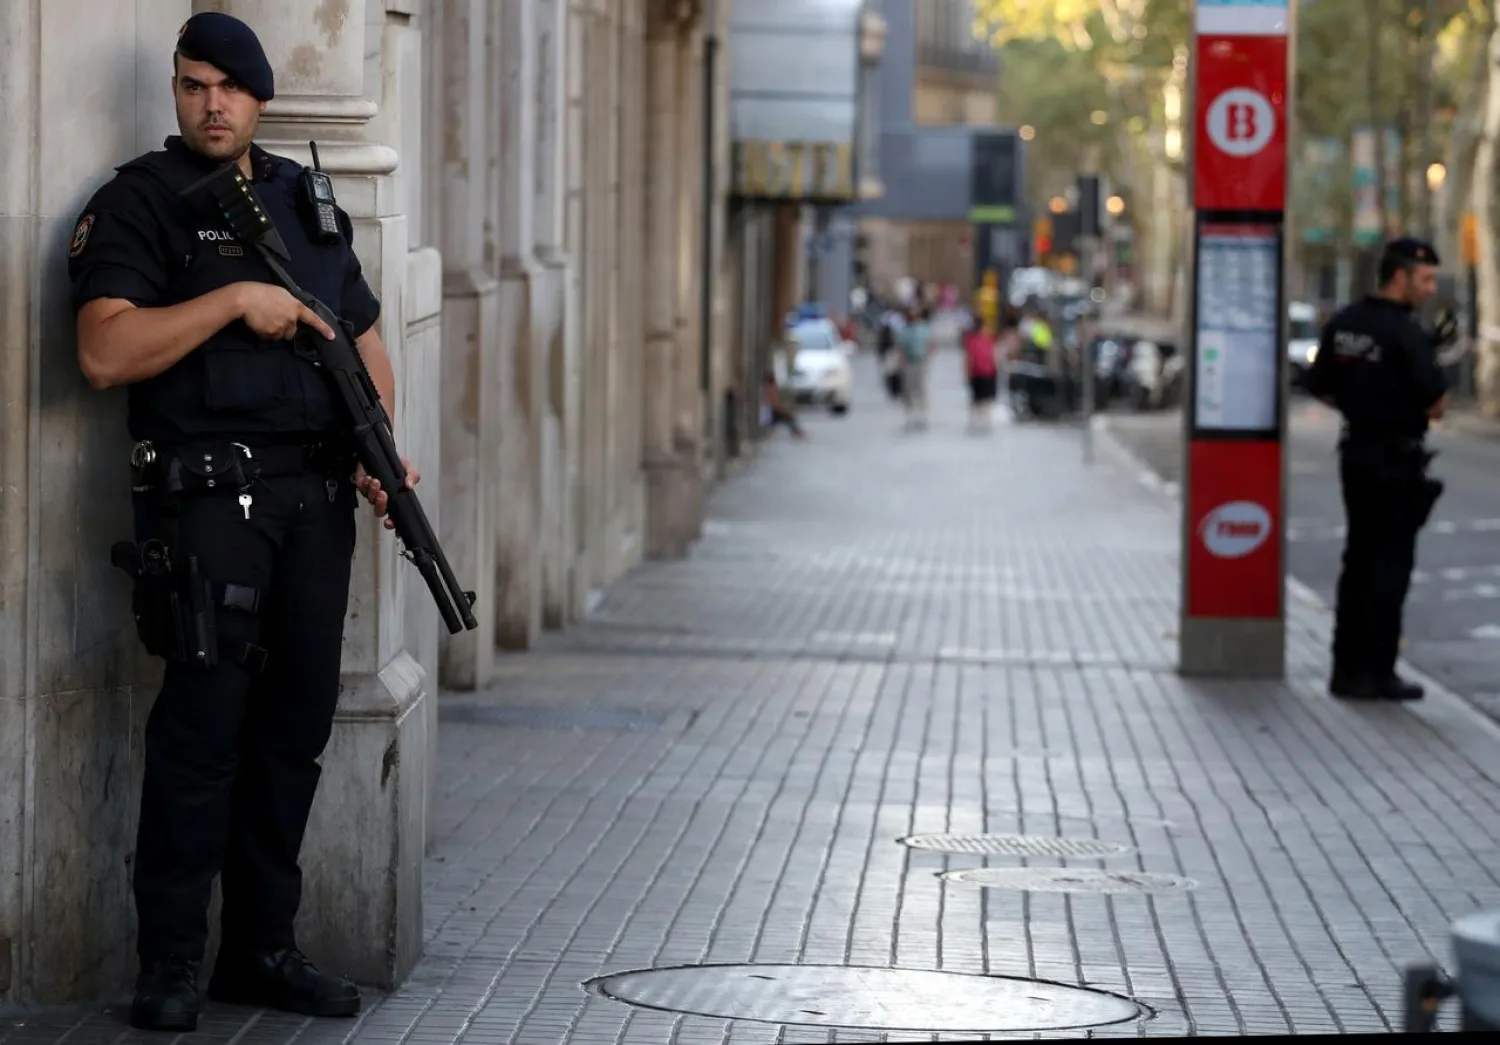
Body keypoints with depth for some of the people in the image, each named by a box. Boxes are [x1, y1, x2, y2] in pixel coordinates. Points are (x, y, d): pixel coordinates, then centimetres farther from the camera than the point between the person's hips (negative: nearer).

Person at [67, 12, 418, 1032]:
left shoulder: (307, 201, 17)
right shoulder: (141, 202, -2)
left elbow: (365, 337, 23)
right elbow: (105, 352, -15)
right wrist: (236, 299, -17)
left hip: (316, 498, 6)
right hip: (208, 495, -6)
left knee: (297, 723, 7)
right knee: (204, 721, -10)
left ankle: (264, 949, 15)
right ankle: (171, 966, -4)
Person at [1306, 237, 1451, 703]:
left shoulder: (1343, 323, 5)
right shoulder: (1406, 334, -18)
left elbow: (1321, 386, 12)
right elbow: (1435, 405, -18)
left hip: (1356, 450, 7)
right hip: (1397, 457, -7)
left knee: (1359, 559, 14)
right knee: (1391, 564, 0)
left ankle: (1347, 669, 18)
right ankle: (1377, 672, 1)